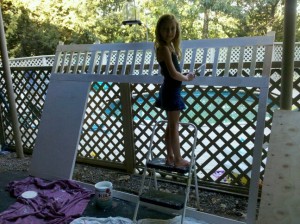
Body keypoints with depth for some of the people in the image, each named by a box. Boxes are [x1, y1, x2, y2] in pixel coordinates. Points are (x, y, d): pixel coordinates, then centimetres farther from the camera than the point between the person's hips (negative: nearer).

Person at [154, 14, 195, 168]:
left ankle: (170, 157, 26)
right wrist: (187, 78, -8)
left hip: (169, 90, 10)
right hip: (171, 91, -10)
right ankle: (178, 159, 11)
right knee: (174, 126, -1)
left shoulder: (169, 46, 11)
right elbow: (174, 74, -23)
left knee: (170, 125, 15)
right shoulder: (164, 48, -19)